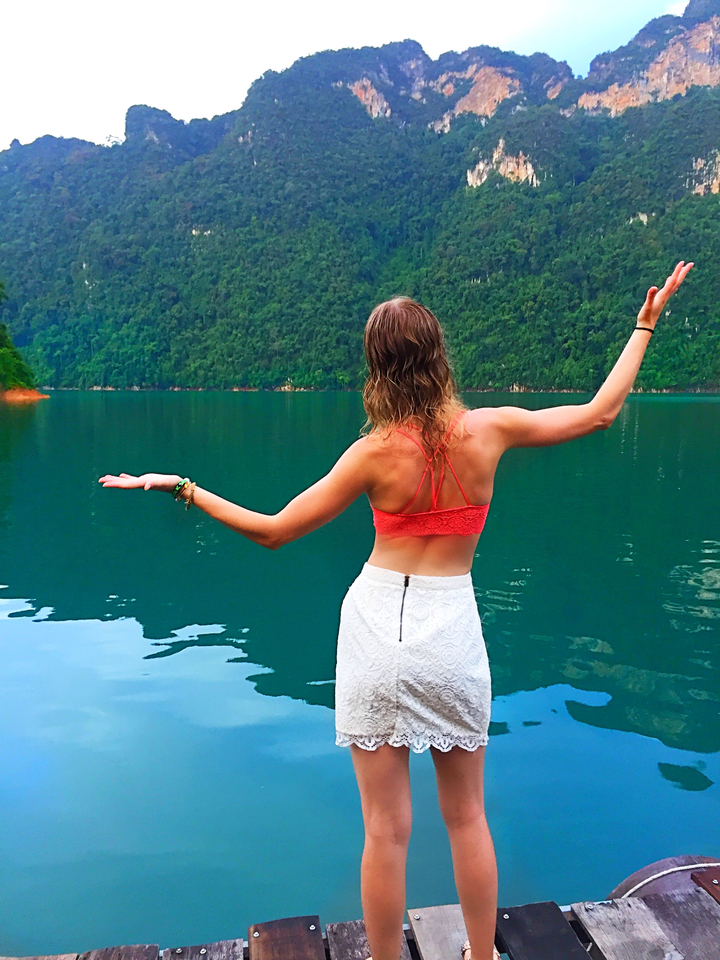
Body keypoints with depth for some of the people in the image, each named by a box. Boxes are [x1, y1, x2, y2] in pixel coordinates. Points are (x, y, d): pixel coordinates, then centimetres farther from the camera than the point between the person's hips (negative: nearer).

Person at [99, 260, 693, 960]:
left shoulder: (376, 452, -10)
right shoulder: (489, 429, -6)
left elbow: (273, 532, -7)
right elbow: (601, 412, 7)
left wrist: (181, 488, 1)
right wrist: (645, 326, 18)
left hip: (377, 622, -1)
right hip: (454, 628, 2)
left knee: (387, 829, 11)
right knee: (467, 818, 21)